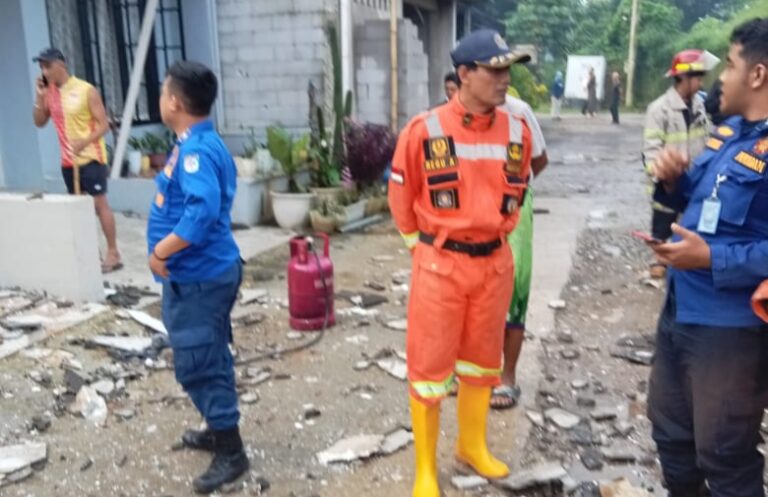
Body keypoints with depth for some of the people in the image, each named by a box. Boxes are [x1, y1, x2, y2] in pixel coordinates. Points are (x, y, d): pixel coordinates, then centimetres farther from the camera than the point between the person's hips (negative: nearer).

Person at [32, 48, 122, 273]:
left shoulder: (86, 90, -11)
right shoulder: (49, 93, 7)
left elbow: (104, 124, -12)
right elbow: (39, 122, 11)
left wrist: (85, 141, -28)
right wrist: (39, 96, -2)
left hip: (90, 158, -6)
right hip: (68, 160, 6)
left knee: (99, 204, -4)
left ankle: (113, 253, 2)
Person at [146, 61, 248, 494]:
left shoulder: (196, 150, -21)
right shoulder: (204, 143, 10)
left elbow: (203, 211, -34)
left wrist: (161, 251, -24)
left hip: (197, 276, -10)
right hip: (205, 272, 10)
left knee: (198, 363, 0)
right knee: (208, 358, 21)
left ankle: (231, 452, 13)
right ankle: (220, 429, 38)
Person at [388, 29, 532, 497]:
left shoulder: (517, 132, -1)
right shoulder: (424, 131, -13)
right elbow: (402, 197, 0)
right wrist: (425, 246, 8)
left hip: (495, 263, 4)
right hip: (440, 264, -4)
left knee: (483, 360, 18)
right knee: (430, 367, 5)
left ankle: (473, 445, 40)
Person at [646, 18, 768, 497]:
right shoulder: (729, 130, 8)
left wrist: (712, 258, -28)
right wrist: (673, 181, -2)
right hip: (681, 308, 9)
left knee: (723, 453, 10)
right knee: (670, 426, 25)